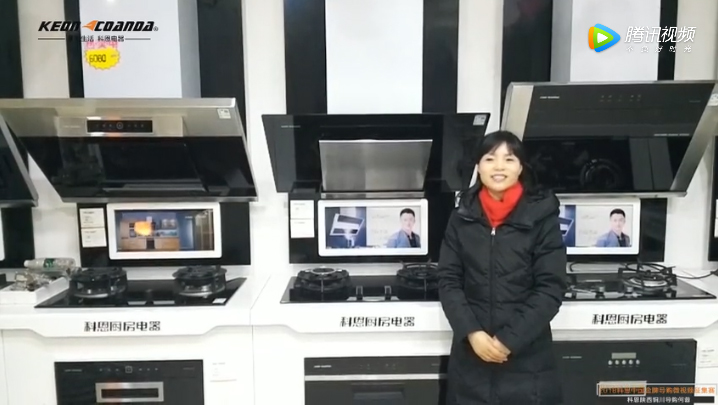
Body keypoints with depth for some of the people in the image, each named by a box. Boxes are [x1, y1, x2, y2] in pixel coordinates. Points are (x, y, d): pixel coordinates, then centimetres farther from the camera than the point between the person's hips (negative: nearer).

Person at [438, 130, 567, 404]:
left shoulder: (542, 215, -5)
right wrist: (471, 332, -12)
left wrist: (510, 339, -13)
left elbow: (551, 288, -7)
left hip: (527, 354, -2)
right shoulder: (462, 217, 2)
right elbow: (448, 281, 1)